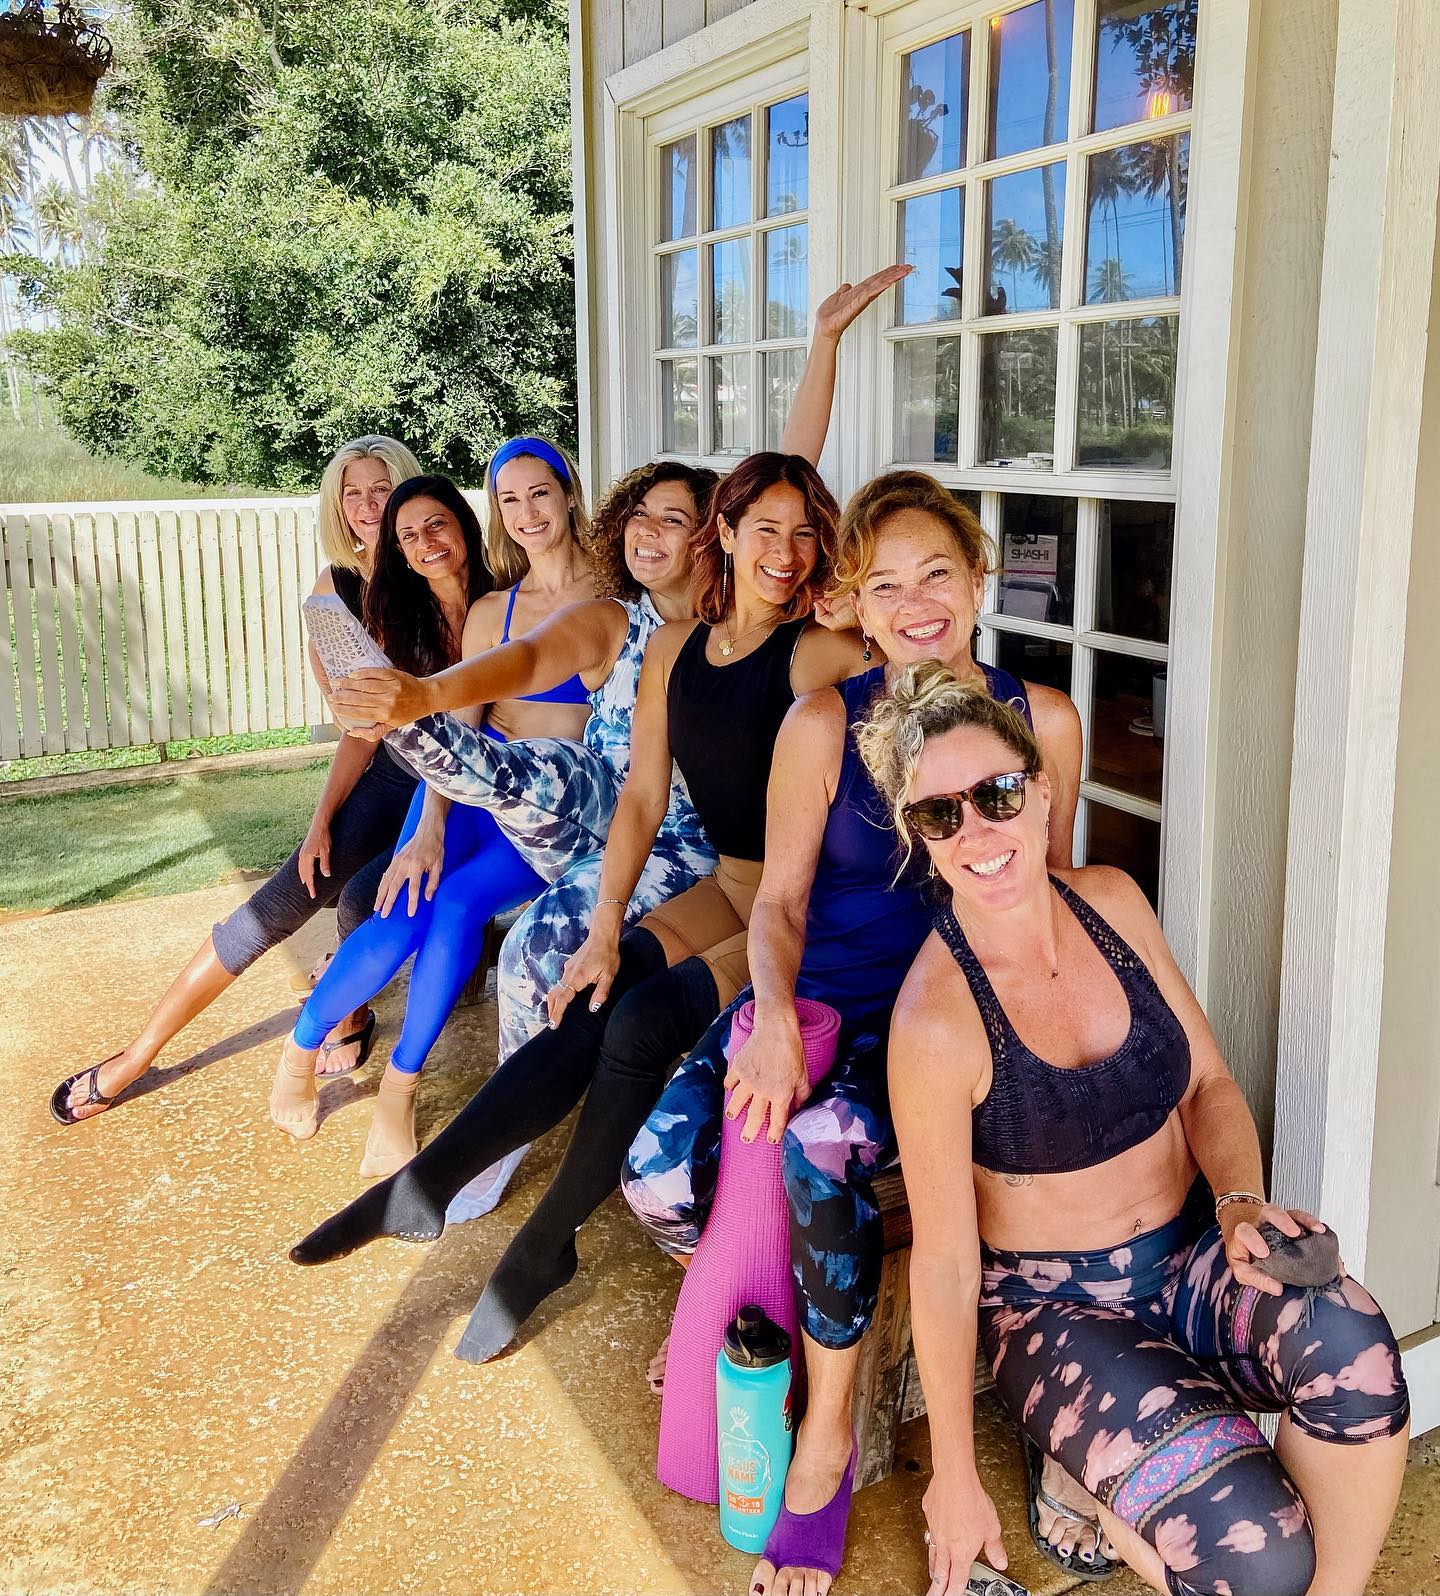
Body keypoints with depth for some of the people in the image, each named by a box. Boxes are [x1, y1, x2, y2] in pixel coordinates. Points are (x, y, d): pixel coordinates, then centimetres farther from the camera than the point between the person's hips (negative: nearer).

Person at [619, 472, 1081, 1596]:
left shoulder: (1042, 719, -1)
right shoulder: (825, 722, -3)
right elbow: (780, 898, 0)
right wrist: (776, 1015, -19)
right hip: (814, 1001, 2)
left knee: (821, 1152, -32)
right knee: (659, 1173, -19)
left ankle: (828, 1431, -6)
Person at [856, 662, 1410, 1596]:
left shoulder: (1111, 902, -4)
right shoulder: (936, 1020, -21)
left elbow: (1209, 1083, 6)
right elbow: (945, 1262, -15)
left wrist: (1243, 1202, -14)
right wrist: (956, 1482, -8)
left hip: (1194, 1256, 5)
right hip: (1057, 1310, -4)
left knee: (1350, 1347, -28)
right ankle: (1091, 1490, 9)